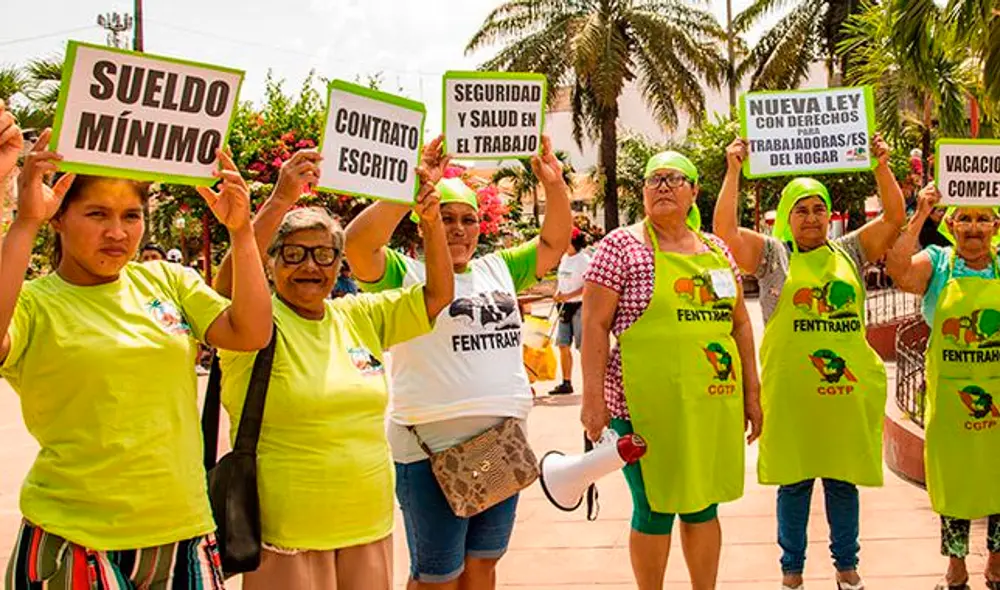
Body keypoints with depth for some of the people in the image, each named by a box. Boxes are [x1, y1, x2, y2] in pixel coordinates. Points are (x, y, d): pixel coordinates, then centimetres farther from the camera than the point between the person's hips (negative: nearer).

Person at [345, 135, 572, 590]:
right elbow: (358, 243, -21)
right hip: (432, 448, -6)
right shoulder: (405, 274, -4)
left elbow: (554, 242, 16)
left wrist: (555, 185, 1)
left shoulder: (498, 269, 15)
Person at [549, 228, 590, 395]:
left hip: (580, 306, -8)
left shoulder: (583, 259, -12)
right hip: (565, 306, 8)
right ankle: (566, 382, 14)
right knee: (563, 345, 7)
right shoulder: (564, 258, 12)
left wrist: (568, 296, -22)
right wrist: (558, 293, 5)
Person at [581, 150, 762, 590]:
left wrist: (751, 393, 13)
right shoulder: (621, 245, -3)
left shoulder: (715, 249, 12)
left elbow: (740, 324, 16)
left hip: (713, 403, 5)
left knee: (704, 503, 12)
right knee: (655, 508, 4)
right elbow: (594, 324, -8)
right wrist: (593, 398, -14)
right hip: (648, 403, -5)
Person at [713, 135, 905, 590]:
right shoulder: (772, 255, 4)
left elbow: (894, 218, 6)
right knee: (794, 480, 6)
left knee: (844, 479, 11)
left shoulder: (849, 252, 11)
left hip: (847, 389, 2)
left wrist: (882, 167, -3)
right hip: (790, 390, -2)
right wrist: (734, 171, -9)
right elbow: (725, 229, -8)